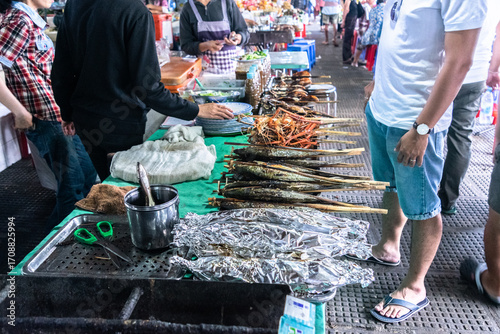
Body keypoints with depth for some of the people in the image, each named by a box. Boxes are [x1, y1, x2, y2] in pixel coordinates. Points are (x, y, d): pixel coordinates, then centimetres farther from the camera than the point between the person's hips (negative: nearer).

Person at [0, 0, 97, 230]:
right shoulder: (19, 19, -16)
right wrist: (20, 112, -18)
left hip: (60, 115, 9)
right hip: (47, 120, -9)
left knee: (87, 174, 19)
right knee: (73, 187, 1)